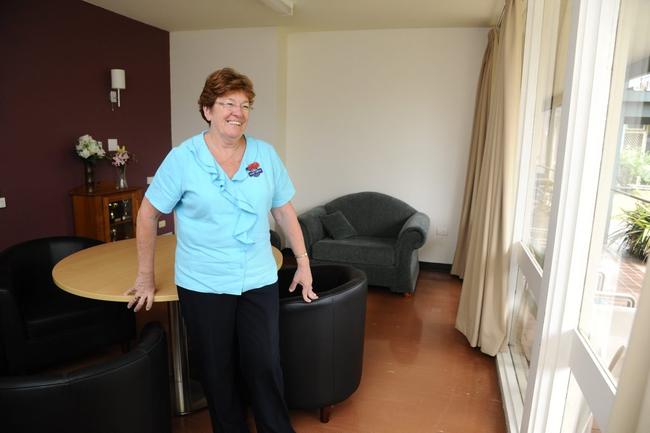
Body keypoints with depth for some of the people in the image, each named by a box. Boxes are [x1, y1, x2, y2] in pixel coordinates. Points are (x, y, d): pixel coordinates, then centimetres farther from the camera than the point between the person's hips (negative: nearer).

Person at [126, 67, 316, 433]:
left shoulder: (265, 154, 0)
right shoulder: (182, 159, -7)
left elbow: (284, 210, 7)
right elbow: (149, 214, 0)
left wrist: (303, 261, 7)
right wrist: (146, 277, 2)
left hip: (260, 282, 2)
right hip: (203, 286, -1)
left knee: (265, 367, 8)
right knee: (218, 372, 14)